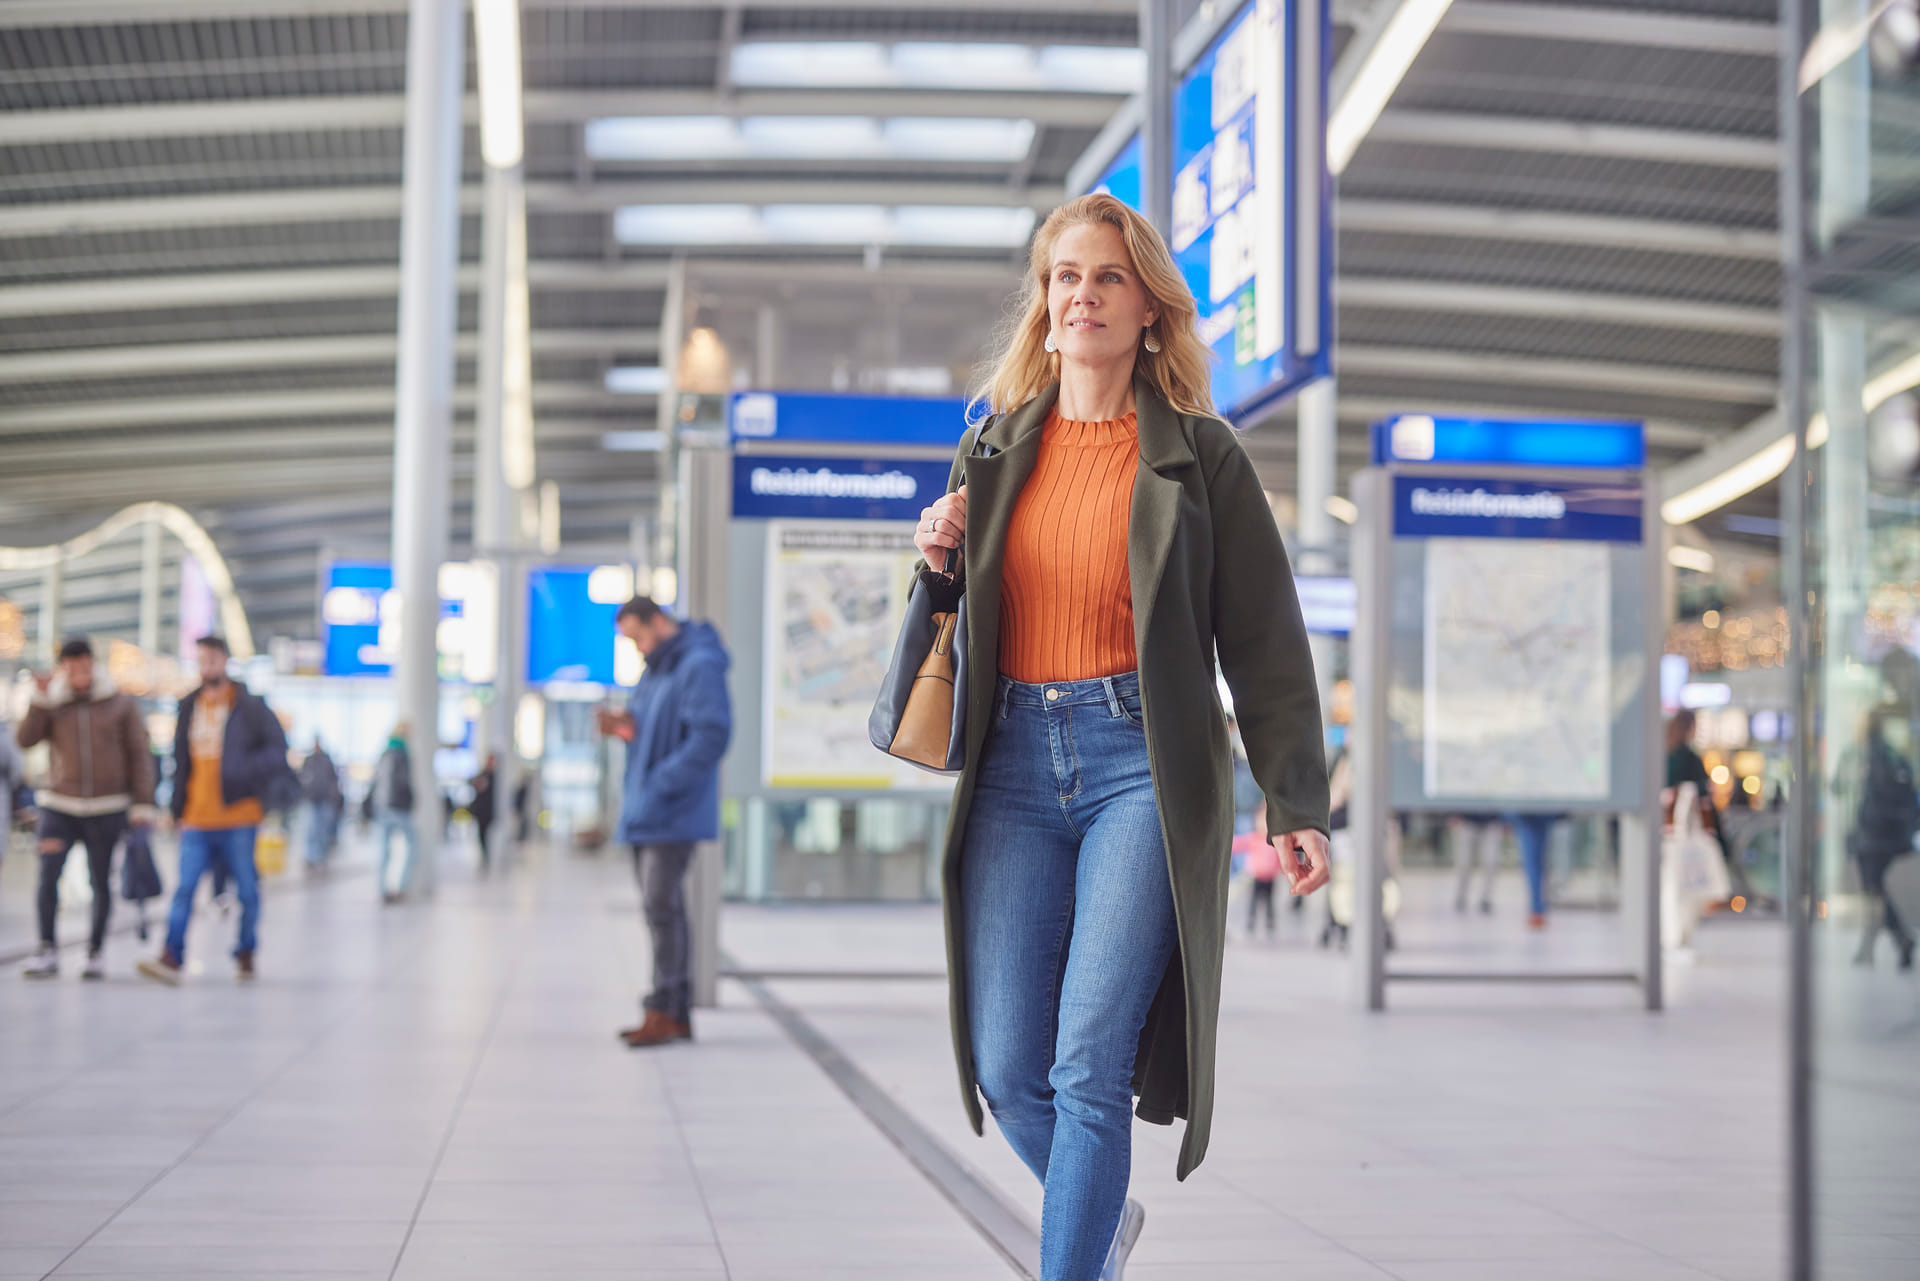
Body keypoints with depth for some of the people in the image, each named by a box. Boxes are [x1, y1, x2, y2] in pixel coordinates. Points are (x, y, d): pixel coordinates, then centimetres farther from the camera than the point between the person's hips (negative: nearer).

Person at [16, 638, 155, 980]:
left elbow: (139, 756, 5)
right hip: (59, 807, 0)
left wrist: (142, 805, -1)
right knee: (47, 875, -14)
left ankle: (96, 952, 18)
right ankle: (47, 952, -10)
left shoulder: (121, 705, 3)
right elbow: (25, 739, -8)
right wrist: (39, 699, -16)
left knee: (101, 883, 5)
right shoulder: (51, 704, 5)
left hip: (107, 809, 0)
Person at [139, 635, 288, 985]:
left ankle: (246, 953, 20)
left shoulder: (251, 707, 1)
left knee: (246, 890, 4)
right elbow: (181, 762, 20)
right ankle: (172, 958, -14)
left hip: (238, 817, -3)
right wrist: (178, 808, 15)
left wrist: (244, 771, -20)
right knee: (185, 888, -9)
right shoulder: (189, 707, 14)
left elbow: (278, 752, -4)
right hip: (197, 818, 3)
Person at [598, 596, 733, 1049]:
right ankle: (677, 1015, 13)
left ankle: (664, 1011, -9)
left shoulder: (700, 667, -13)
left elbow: (711, 735, -21)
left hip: (673, 813, -10)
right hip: (644, 814, 10)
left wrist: (661, 786, -21)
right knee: (661, 909, 10)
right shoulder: (654, 670, 18)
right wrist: (626, 728, 0)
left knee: (661, 907, -12)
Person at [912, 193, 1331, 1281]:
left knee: (1089, 1063, -11)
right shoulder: (995, 447, 13)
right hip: (1013, 765, 4)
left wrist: (1298, 806, -3)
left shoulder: (1200, 455, 1)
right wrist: (936, 560, 0)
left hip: (1141, 762, -4)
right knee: (1006, 1068, 3)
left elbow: (1265, 641, 2)